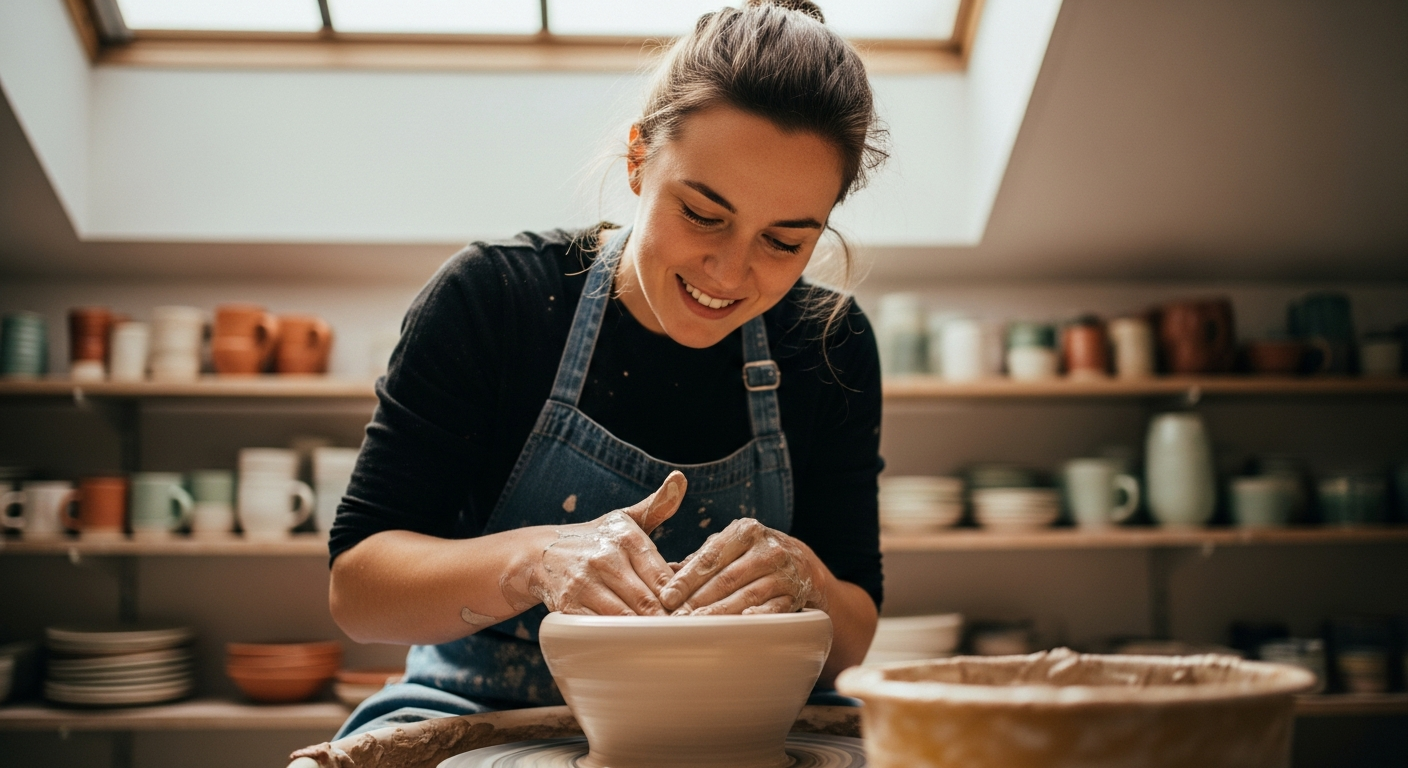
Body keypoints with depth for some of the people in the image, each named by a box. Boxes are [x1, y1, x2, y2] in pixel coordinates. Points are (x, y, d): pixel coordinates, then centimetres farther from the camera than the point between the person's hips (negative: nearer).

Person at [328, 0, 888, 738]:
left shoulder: (828, 348, -5)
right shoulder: (492, 298, -12)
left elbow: (850, 643, -2)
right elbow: (355, 590, -13)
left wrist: (800, 581, -25)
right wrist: (533, 560, -32)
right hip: (489, 715, -1)